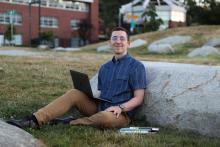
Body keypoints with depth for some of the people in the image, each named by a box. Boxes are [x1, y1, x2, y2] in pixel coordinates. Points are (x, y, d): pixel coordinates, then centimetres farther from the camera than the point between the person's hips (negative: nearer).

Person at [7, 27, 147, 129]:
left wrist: (121, 107, -25)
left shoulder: (137, 66, -5)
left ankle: (71, 122, -14)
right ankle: (34, 120, -27)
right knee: (74, 93, -16)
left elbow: (138, 98, -9)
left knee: (105, 117, -39)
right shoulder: (104, 67, 15)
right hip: (99, 107, 6)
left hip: (120, 114, -6)